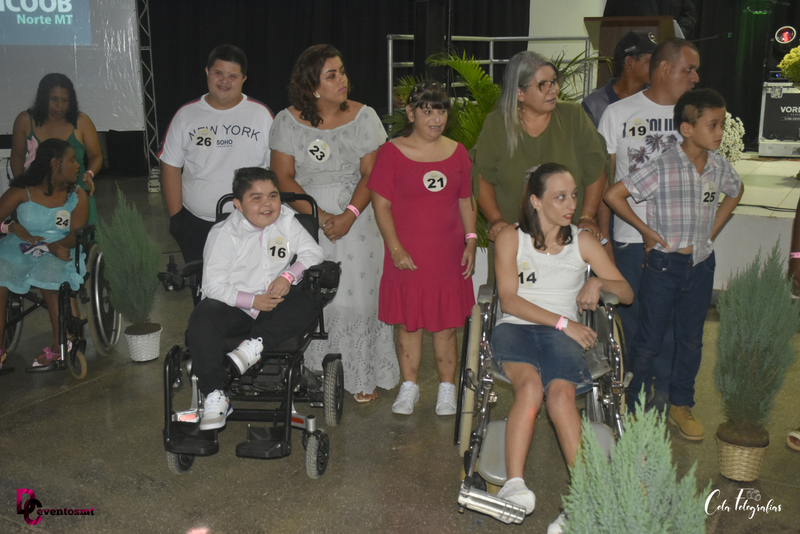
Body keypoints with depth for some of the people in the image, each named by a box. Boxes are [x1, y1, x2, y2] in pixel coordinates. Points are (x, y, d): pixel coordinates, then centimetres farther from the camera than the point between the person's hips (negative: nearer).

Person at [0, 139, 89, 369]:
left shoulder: (77, 196, 5)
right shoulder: (22, 193, 2)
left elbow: (76, 234, -6)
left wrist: (52, 246, -22)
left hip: (58, 253, -1)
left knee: (48, 274, -34)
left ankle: (58, 345, -20)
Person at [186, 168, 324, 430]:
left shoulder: (286, 220, 2)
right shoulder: (224, 234, -9)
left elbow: (313, 252, -1)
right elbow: (213, 285, -14)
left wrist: (289, 275, -19)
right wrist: (253, 300, -24)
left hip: (275, 309, 2)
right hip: (234, 306, -2)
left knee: (308, 304, -25)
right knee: (202, 318, -30)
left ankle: (256, 343, -29)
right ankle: (215, 396, -25)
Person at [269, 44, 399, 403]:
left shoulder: (364, 117, 0)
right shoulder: (288, 121, -1)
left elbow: (371, 175, -4)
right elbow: (284, 177, -3)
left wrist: (348, 216, -17)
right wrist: (319, 216, -14)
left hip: (356, 217, 0)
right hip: (305, 219, 0)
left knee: (358, 292, 0)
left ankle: (362, 377, 14)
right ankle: (313, 374, 14)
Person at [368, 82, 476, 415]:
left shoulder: (457, 152, 8)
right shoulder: (392, 152, -2)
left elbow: (466, 201, 13)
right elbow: (381, 204, -5)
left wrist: (471, 241, 4)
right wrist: (395, 248, -11)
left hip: (448, 256, 2)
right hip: (407, 257, -2)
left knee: (446, 323, 7)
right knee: (408, 321, 7)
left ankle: (447, 388, 21)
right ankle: (409, 387, 22)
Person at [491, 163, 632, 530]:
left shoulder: (583, 242, 15)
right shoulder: (511, 239, 8)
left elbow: (627, 293, 15)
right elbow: (509, 301, -3)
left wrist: (598, 283, -7)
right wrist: (563, 322, -11)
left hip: (563, 334, 1)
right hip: (514, 329, -1)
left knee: (560, 392, -32)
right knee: (530, 384, -35)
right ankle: (514, 485, -38)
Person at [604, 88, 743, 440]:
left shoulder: (720, 167, 0)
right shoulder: (662, 168, -17)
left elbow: (736, 192, 22)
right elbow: (613, 195, -17)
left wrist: (713, 229, 12)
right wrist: (646, 230, -11)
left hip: (701, 264, 5)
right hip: (663, 263, -5)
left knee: (691, 338, 15)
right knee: (649, 339, 5)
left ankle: (681, 405, 30)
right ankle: (635, 404, 23)